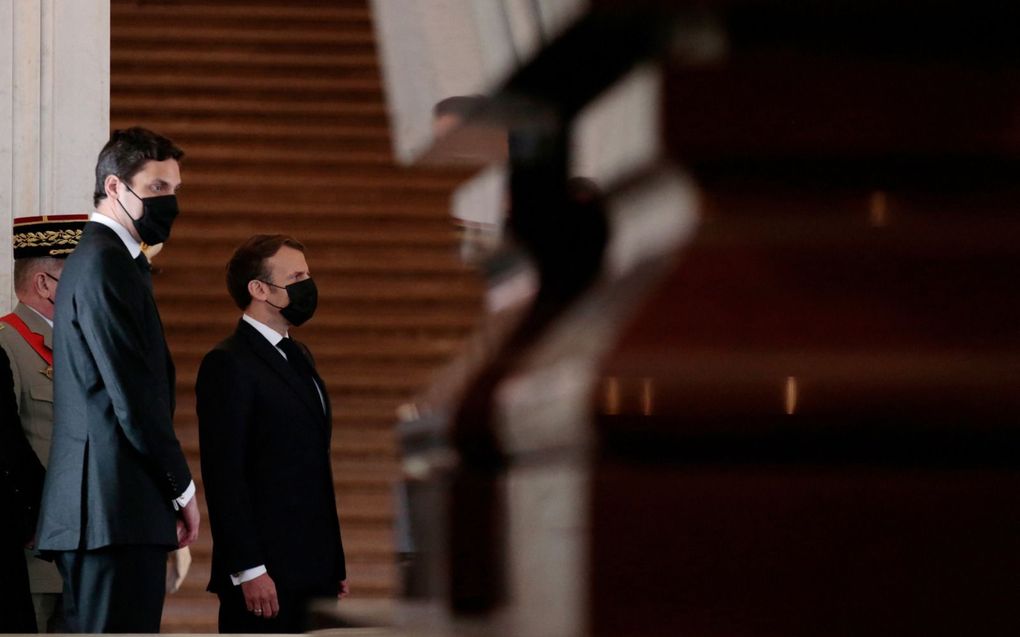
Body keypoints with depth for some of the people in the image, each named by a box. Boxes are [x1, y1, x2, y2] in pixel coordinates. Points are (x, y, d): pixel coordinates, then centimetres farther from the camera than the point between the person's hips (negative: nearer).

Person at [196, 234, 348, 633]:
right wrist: (248, 570, -19)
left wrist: (334, 562, 18)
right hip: (264, 575, -9)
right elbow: (224, 476, -15)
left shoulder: (296, 357, 19)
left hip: (314, 572, 9)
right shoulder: (228, 365, -10)